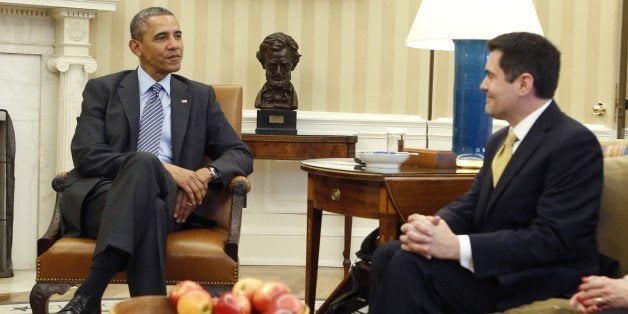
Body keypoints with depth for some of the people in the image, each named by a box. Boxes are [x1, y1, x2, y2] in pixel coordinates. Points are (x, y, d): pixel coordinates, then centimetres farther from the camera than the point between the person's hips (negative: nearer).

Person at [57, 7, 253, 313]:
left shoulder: (200, 96, 18)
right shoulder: (102, 89, 11)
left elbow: (240, 154, 15)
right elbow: (86, 155, -4)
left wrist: (206, 173, -10)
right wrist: (162, 167, -17)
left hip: (169, 202, 1)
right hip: (101, 197, -1)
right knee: (142, 163, -37)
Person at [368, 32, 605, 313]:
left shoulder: (575, 143, -15)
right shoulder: (500, 140, 15)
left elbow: (551, 238, -22)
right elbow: (470, 204, 11)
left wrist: (457, 246, -28)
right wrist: (430, 225, -13)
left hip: (546, 278, -8)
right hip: (494, 261, 8)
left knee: (412, 266, -23)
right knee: (389, 254, -8)